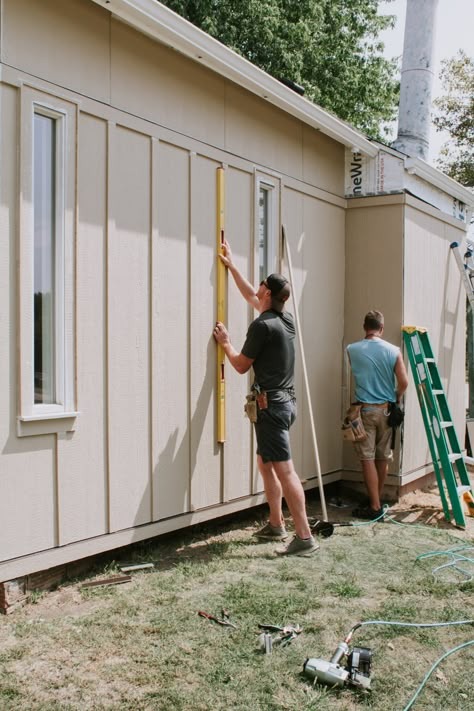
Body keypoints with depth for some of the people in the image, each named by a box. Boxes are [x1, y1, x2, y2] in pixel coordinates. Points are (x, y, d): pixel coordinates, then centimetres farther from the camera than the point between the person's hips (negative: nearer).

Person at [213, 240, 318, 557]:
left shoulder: (262, 325, -15)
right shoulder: (286, 319, 11)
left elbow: (241, 365, -5)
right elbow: (252, 297, 28)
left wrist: (225, 342, 13)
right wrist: (231, 265, 36)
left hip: (271, 405, -10)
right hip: (284, 402, 10)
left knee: (284, 470, -10)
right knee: (266, 463, 19)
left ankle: (305, 538, -10)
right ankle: (276, 525, 27)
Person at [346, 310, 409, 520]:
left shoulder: (352, 350, -5)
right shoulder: (393, 351, -3)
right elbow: (403, 383, -4)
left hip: (365, 409, -3)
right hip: (386, 410, 3)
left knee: (368, 458, -1)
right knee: (383, 457, 13)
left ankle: (375, 507, -3)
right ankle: (377, 500, 26)